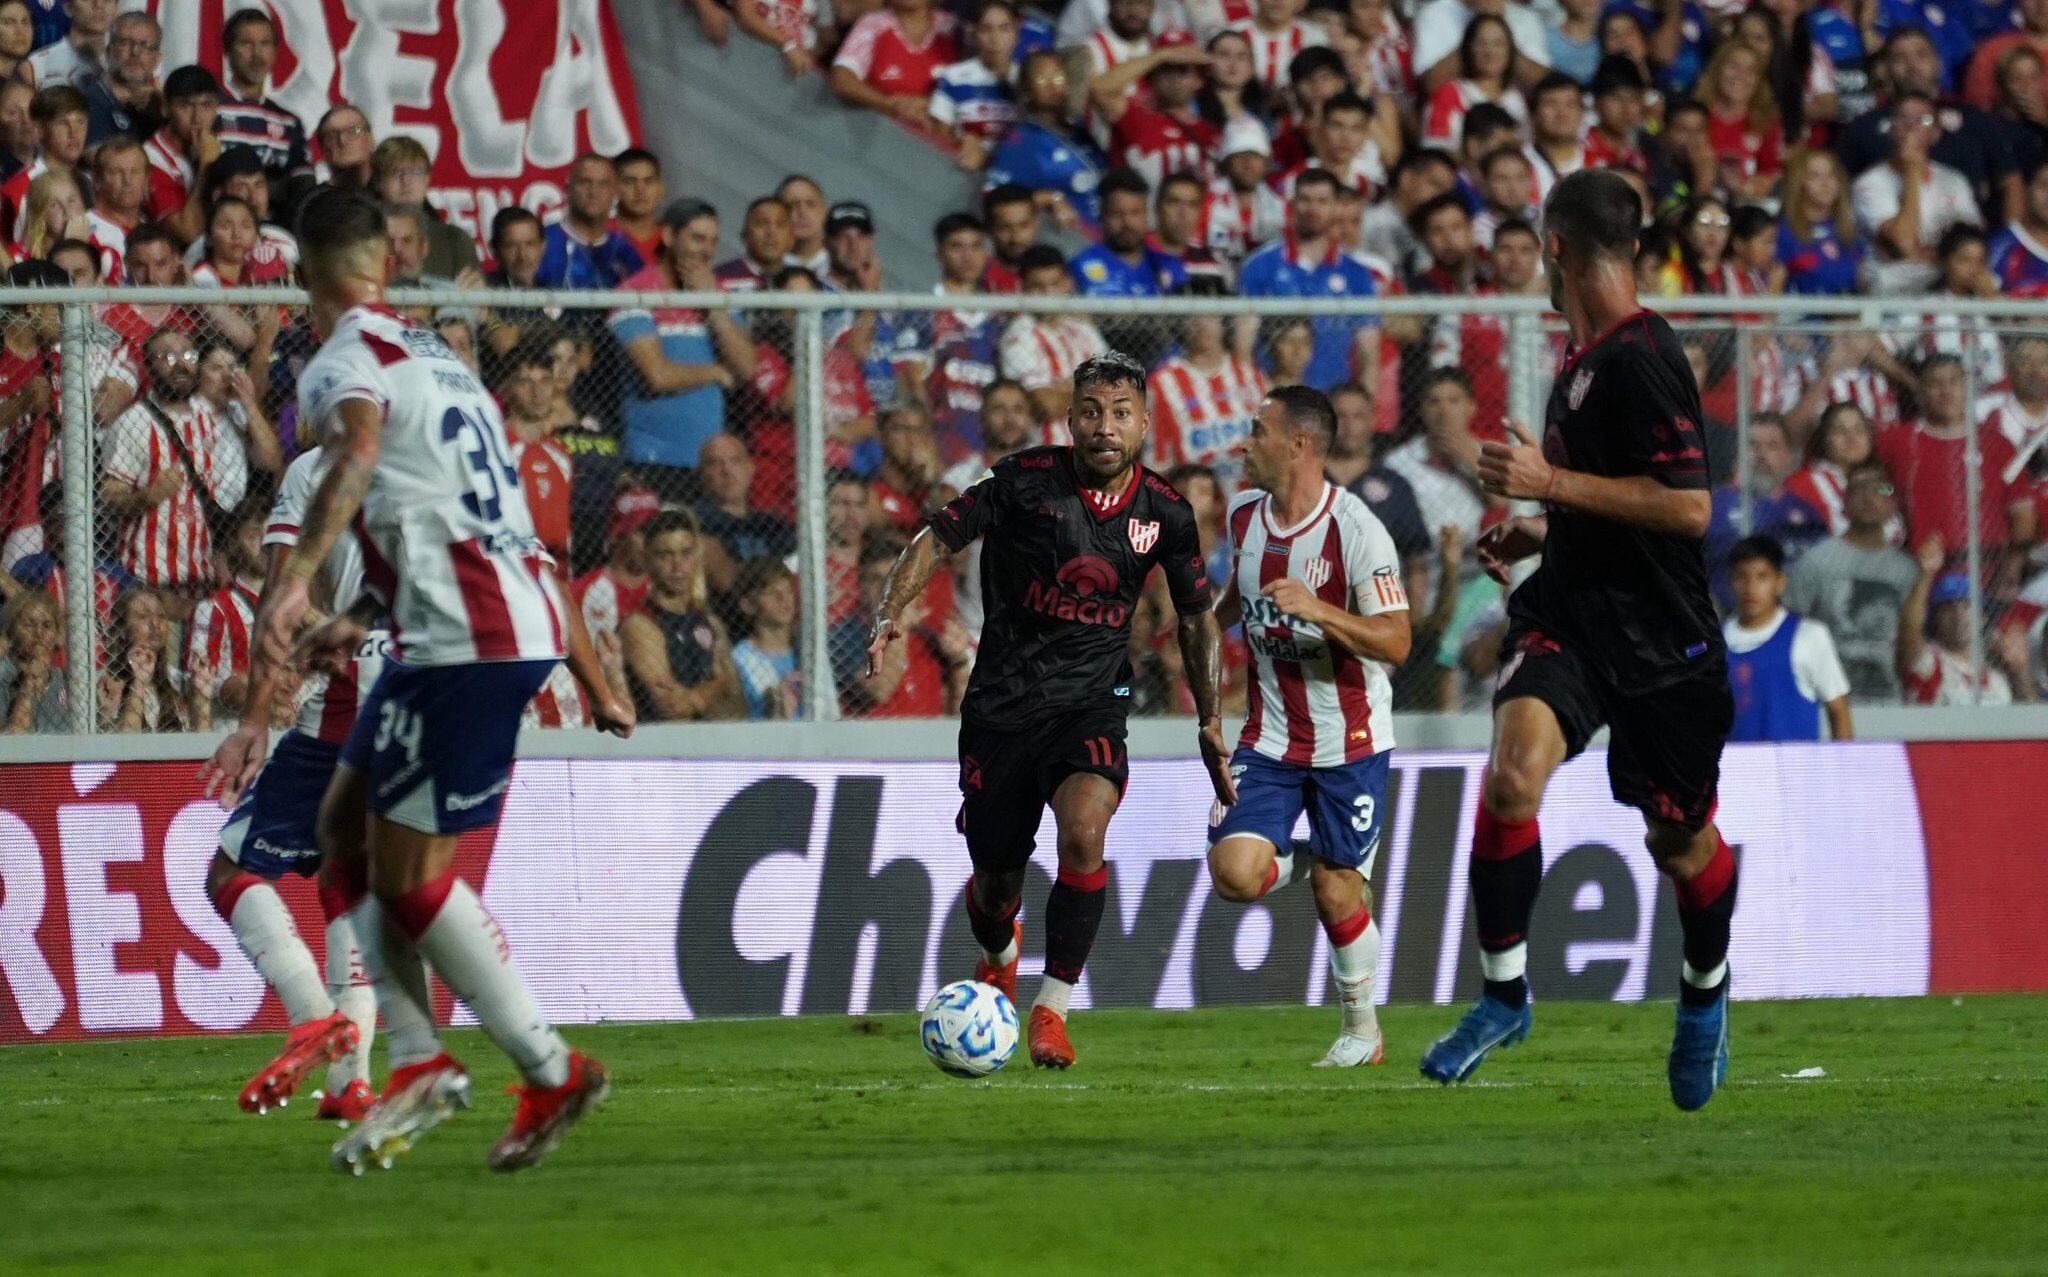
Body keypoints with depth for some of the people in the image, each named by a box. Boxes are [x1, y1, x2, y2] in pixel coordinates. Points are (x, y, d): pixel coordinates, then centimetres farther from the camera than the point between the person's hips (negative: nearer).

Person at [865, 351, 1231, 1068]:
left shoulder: (1165, 515, -2)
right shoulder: (1026, 482, -10)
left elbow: (1196, 616, 14)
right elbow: (938, 539, -2)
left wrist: (1210, 719, 12)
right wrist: (890, 615, -19)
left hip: (1092, 703, 0)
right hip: (1002, 705, 0)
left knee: (1083, 830, -29)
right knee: (996, 882, 8)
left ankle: (1052, 1008, -16)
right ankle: (997, 956, 48)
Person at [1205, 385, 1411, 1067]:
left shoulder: (1355, 529, -19)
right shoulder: (1243, 515, 1)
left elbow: (1395, 641, -23)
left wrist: (1318, 609, -34)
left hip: (1349, 739, -4)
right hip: (1270, 735, 4)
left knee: (1334, 889, 1)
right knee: (1235, 871, -15)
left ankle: (1362, 1030, 22)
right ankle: (1309, 864, 20)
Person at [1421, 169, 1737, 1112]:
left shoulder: (1642, 360, -17)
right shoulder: (1585, 356, 11)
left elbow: (1687, 506, -23)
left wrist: (1551, 483, -21)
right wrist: (1541, 529, 17)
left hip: (1660, 641, -6)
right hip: (1570, 614, 6)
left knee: (1680, 839, 12)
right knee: (1511, 775, -21)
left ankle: (1705, 990, 40)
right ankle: (1503, 991, -12)